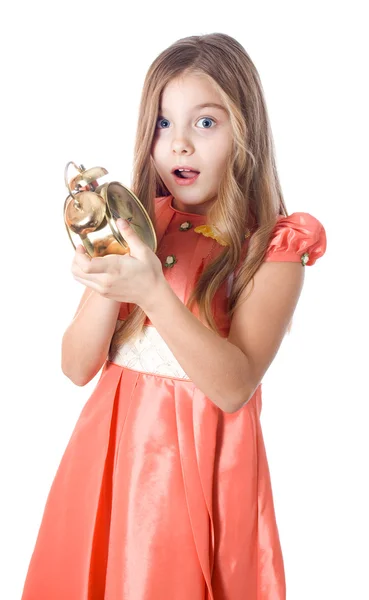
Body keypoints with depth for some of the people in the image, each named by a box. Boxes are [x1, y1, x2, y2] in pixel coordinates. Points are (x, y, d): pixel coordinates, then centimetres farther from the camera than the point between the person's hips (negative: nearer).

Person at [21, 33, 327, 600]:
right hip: (111, 447, 4)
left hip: (201, 458, -3)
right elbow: (78, 367, -2)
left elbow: (234, 385, -20)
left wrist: (151, 291, -31)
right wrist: (107, 285, -20)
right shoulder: (131, 227, 1)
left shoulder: (275, 245, -9)